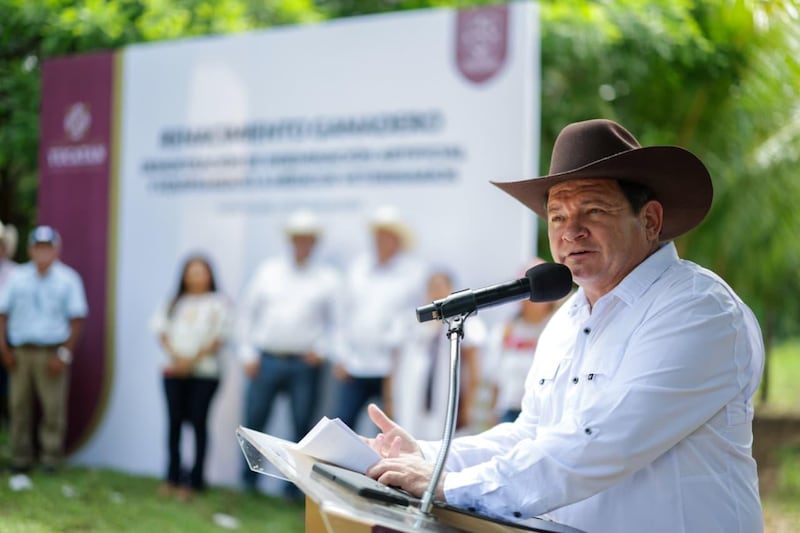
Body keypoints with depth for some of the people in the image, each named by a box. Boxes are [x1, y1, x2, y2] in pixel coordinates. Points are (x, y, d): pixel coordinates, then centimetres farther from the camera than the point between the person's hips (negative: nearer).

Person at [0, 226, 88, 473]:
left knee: (54, 406, -5)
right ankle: (21, 458, 13)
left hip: (52, 354, -2)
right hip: (20, 352, 2)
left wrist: (65, 354, -6)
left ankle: (51, 457, 5)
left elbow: (77, 320, 0)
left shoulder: (68, 279, 1)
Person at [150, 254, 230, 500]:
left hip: (205, 372, -3)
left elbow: (219, 339, -5)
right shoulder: (174, 303, 13)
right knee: (175, 421, 5)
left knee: (198, 422, -2)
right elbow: (161, 331, 6)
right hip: (174, 371, 3)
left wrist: (193, 360, -13)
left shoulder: (218, 303, 2)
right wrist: (175, 356, -10)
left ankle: (195, 481, 3)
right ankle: (173, 476, 15)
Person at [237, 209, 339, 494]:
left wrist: (322, 349, -7)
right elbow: (247, 313, 11)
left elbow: (336, 320, 6)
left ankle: (294, 487, 9)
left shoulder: (327, 278, 6)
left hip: (305, 364, -1)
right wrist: (248, 354, 4)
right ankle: (248, 480, 16)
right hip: (266, 361, 1)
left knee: (302, 427, 0)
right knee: (254, 422, 2)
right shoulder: (267, 271, 10)